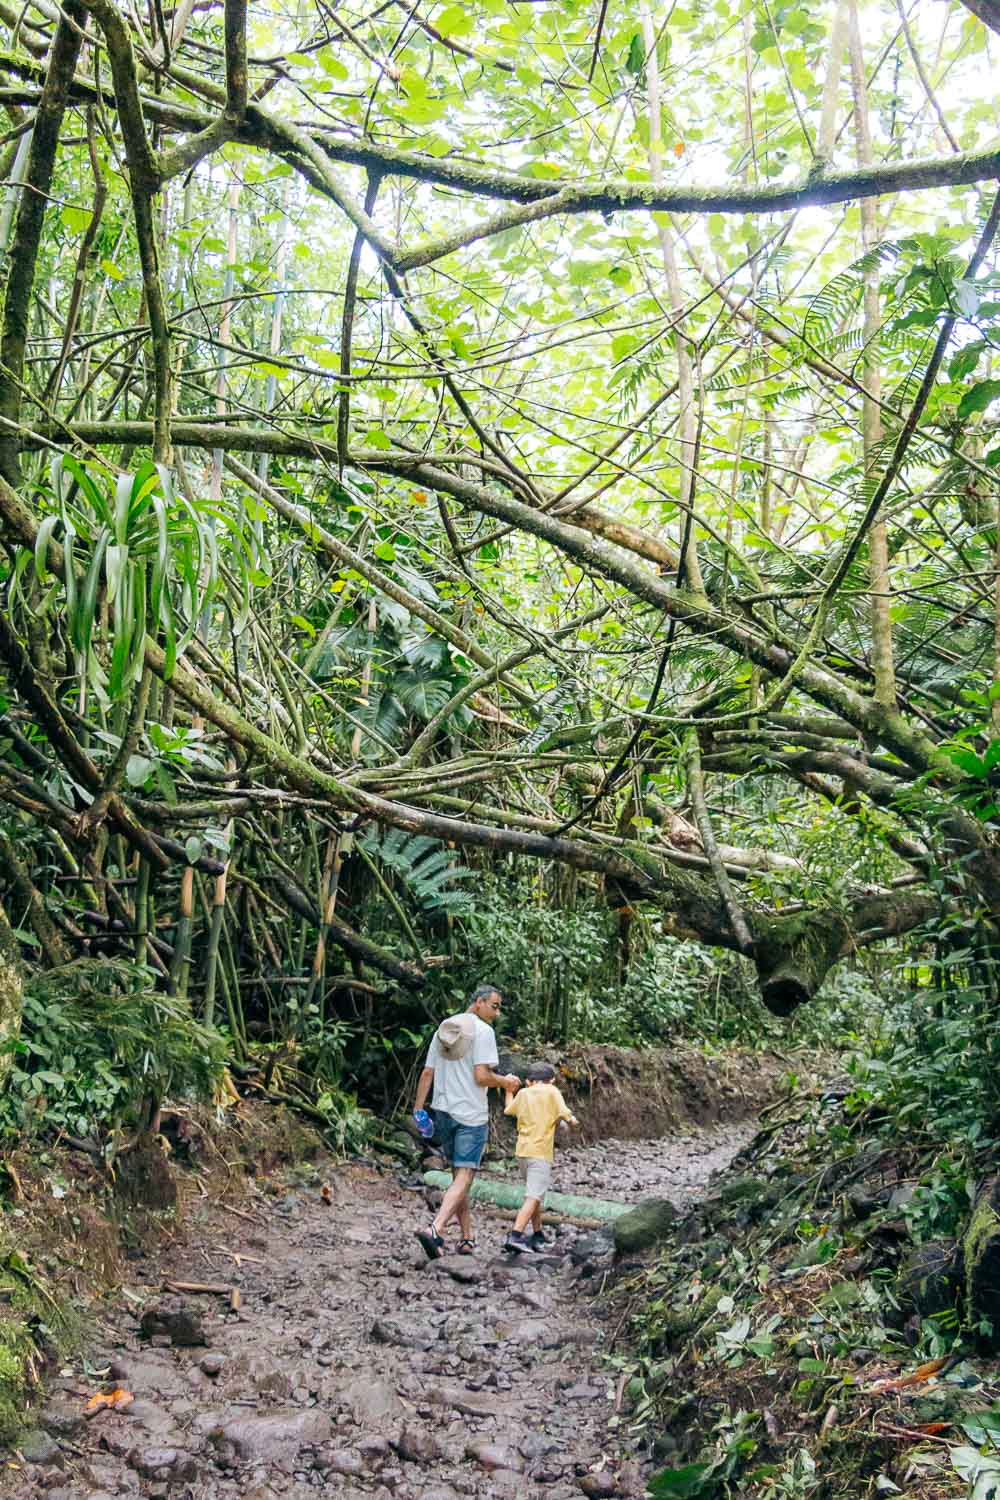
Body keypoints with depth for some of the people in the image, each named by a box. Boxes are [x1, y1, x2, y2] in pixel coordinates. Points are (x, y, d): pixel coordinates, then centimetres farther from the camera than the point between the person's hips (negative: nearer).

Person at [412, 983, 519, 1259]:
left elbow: (427, 1073, 11)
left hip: (443, 1112, 7)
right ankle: (435, 1230, -24)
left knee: (459, 1174, 17)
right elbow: (481, 1076, -18)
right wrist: (506, 1082, 0)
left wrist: (418, 1109, 13)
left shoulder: (442, 1028, 12)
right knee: (464, 1176, -7)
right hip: (471, 1113, -7)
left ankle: (467, 1238, 20)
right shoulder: (482, 1031, -10)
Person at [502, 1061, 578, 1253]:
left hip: (523, 1150, 6)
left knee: (535, 1195, 22)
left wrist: (509, 1091, 41)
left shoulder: (523, 1093, 11)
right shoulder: (551, 1091, -3)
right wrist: (572, 1120, 10)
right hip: (540, 1151, -6)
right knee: (534, 1197, -12)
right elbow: (564, 1113, -12)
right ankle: (515, 1236, -25)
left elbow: (508, 1110, 26)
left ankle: (537, 1235, 29)